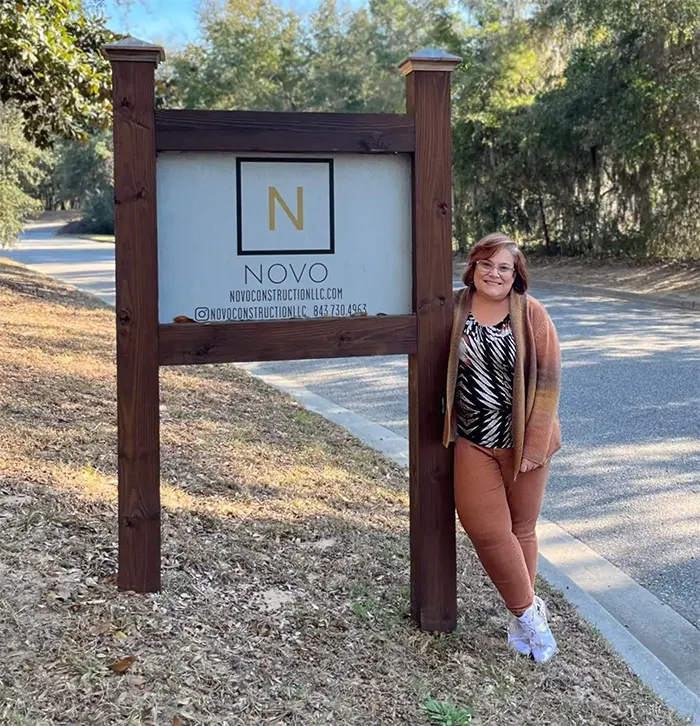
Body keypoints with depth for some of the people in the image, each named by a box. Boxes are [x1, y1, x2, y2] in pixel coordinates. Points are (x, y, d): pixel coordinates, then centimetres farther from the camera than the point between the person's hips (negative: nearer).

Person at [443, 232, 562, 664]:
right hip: (473, 442, 2)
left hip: (522, 442, -1)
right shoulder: (454, 311, -1)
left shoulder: (532, 315, -8)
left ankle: (520, 616, 30)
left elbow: (547, 382, -9)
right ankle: (529, 611, 17)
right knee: (487, 530, -2)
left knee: (521, 529, 11)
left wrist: (535, 446, -12)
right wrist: (447, 428, 7)